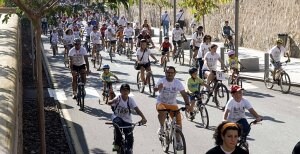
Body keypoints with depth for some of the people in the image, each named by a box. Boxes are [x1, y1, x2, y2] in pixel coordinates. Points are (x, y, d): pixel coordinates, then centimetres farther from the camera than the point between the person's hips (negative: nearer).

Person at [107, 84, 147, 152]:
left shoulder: (130, 99, -10)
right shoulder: (118, 98, -12)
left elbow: (137, 109, -19)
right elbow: (109, 103, -26)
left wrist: (143, 118, -36)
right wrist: (113, 101, -51)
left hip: (127, 120, 1)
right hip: (117, 118, -1)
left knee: (130, 137, -11)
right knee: (118, 123, -35)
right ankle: (117, 143, -19)